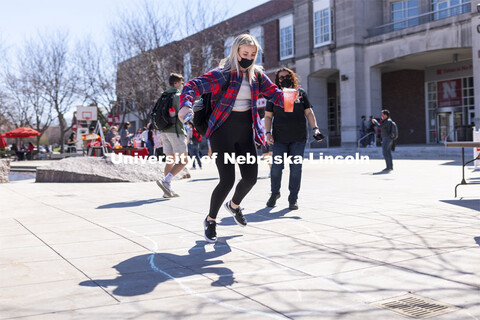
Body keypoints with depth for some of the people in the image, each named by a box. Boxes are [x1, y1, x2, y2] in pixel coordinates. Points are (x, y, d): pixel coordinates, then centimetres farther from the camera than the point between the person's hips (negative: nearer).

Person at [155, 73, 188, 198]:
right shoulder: (178, 96, -7)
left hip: (164, 131, 8)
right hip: (175, 130, -8)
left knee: (170, 160, 9)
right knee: (183, 160, -4)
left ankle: (168, 190, 4)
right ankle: (165, 181, -19)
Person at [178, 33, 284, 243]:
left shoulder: (257, 75, 7)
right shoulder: (222, 75, -12)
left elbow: (273, 92, 8)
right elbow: (193, 86, -21)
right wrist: (186, 105, -42)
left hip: (245, 133, 6)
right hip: (223, 133, -6)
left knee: (251, 177, 3)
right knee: (227, 180, -11)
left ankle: (234, 205, 37)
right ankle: (210, 220, 13)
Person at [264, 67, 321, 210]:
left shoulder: (301, 93, 9)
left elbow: (308, 112, 10)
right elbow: (268, 116, 8)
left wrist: (315, 128, -2)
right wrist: (268, 133, -4)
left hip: (298, 139, 1)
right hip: (279, 138, 0)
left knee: (296, 168, -1)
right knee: (276, 167, -2)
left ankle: (293, 198, 9)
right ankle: (274, 193, 22)